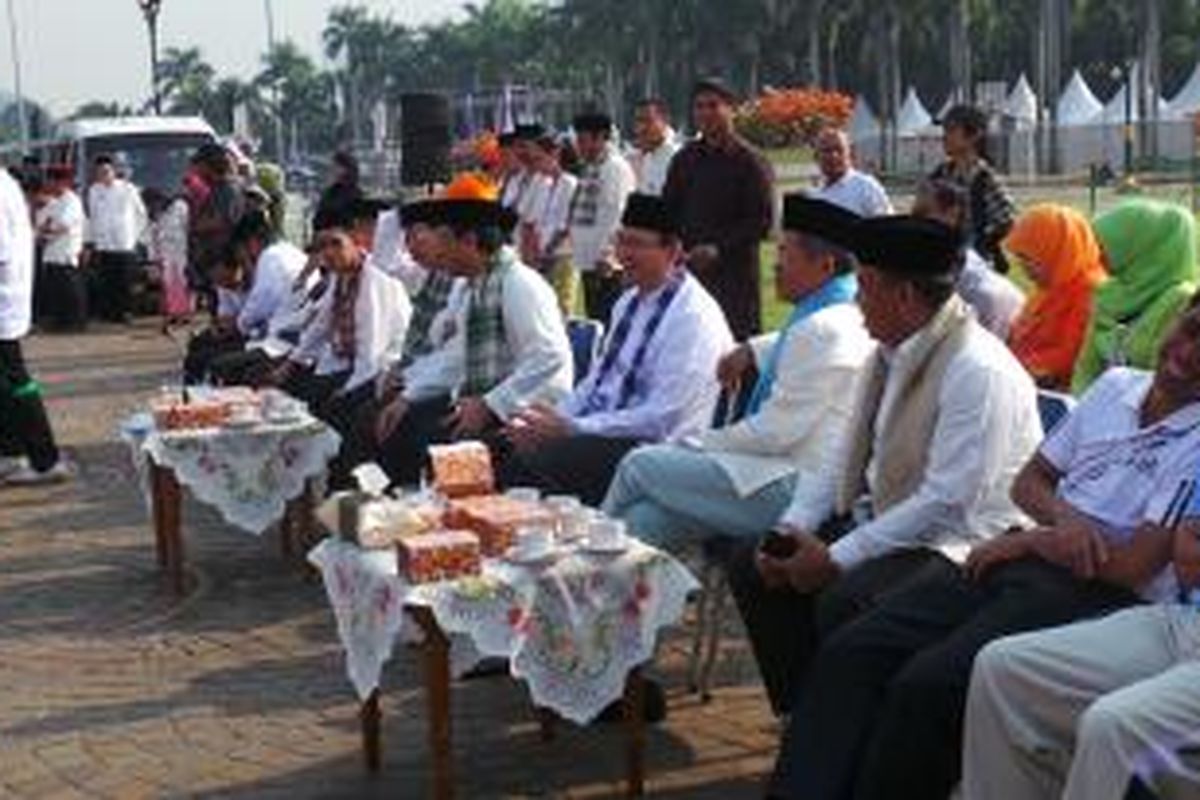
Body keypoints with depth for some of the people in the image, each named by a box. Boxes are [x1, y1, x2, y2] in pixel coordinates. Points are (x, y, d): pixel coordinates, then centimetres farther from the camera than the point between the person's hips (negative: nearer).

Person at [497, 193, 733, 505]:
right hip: (595, 433, 9)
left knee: (531, 463, -27)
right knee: (502, 450, -9)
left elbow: (661, 419, -21)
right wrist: (553, 419, 2)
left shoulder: (694, 317, -15)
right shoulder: (630, 302, 14)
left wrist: (571, 428, -20)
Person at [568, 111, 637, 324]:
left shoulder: (617, 167, -10)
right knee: (594, 320, 11)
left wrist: (607, 255, -22)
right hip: (587, 262, 9)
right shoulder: (588, 169, 18)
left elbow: (619, 215, -17)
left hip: (607, 266, -9)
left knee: (610, 320, -9)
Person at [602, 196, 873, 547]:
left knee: (640, 465, -6)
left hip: (789, 489, -10)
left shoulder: (821, 330, -19)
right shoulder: (847, 313, 12)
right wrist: (752, 350, 23)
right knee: (646, 518, -2)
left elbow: (775, 432, -18)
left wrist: (700, 443, -4)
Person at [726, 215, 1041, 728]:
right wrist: (791, 531, -2)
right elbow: (847, 458, 15)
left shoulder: (978, 369, -21)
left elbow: (948, 502, -25)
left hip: (960, 544, -9)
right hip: (884, 520, 10)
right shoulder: (887, 354, 9)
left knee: (842, 602, -31)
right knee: (753, 569, 0)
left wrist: (837, 558, -22)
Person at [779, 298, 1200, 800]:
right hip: (1020, 559, 7)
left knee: (927, 685, -29)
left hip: (1103, 594, -7)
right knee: (849, 653, -14)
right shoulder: (1116, 386, 17)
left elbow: (1135, 567, -13)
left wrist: (1027, 541, -2)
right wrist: (1064, 517, -1)